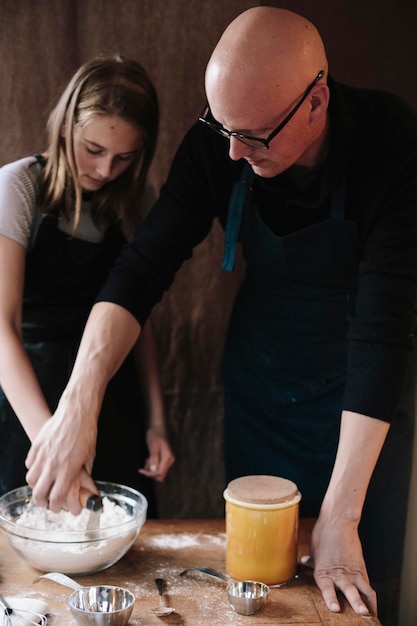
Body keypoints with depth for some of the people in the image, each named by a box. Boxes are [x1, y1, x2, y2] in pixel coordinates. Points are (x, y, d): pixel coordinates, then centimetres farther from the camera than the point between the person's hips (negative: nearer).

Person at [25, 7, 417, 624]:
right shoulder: (218, 142, -18)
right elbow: (142, 269, -17)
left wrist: (338, 519, -32)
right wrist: (78, 403, -31)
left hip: (363, 402, -2)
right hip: (258, 382, 3)